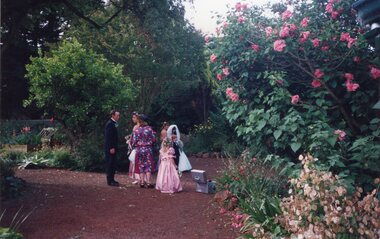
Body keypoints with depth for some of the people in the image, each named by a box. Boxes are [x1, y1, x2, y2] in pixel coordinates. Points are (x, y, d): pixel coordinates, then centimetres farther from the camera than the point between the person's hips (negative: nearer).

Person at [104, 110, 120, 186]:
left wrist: (114, 147, 15)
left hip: (112, 147, 10)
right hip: (110, 148, -10)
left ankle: (111, 180, 21)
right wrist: (111, 148, -21)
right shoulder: (110, 124, -14)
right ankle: (110, 181, 0)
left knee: (112, 165, 13)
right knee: (110, 164, -5)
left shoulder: (113, 123, 14)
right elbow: (108, 137, -19)